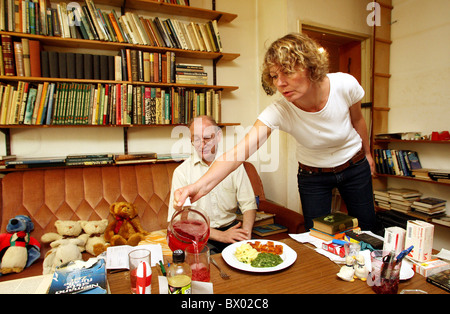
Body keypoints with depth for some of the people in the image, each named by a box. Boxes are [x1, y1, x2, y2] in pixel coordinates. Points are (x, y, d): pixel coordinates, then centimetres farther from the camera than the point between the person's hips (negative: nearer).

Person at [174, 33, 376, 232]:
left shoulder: (345, 85, -25)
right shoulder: (278, 111, -31)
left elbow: (357, 120, -2)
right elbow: (239, 151, -42)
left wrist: (367, 153, 14)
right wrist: (201, 186, -57)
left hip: (355, 167, 2)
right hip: (312, 176, -1)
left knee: (366, 230, 17)